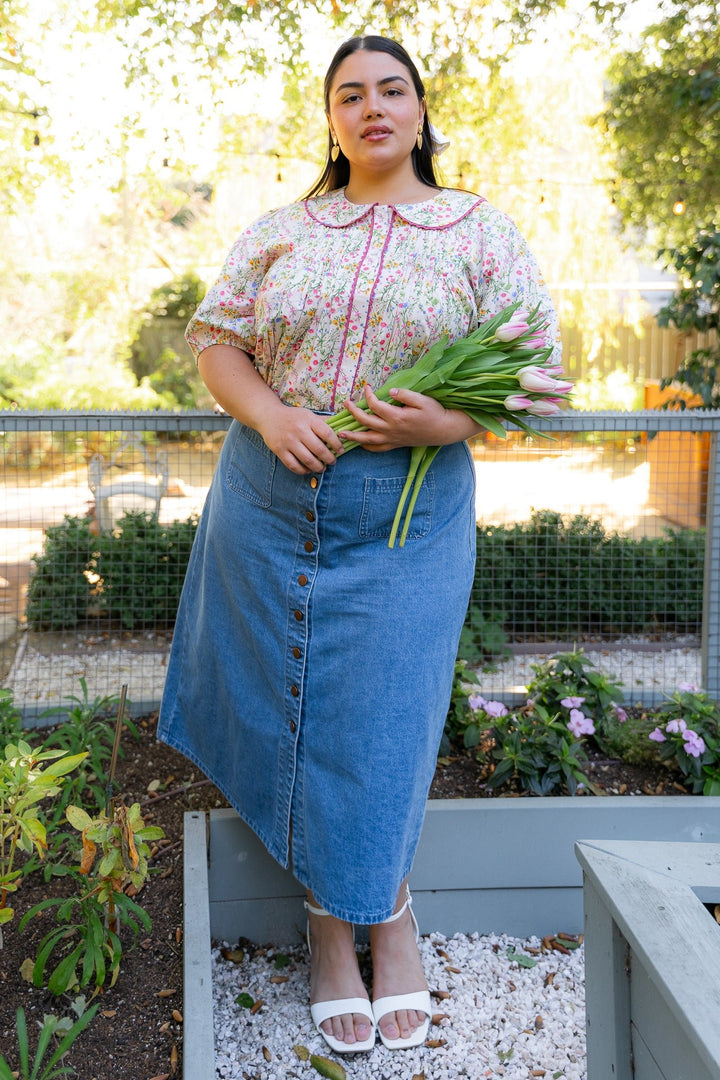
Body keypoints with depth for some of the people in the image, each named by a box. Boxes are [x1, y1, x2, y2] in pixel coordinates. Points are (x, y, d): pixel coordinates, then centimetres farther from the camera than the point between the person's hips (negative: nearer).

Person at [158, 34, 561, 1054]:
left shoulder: (483, 233, 4)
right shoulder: (279, 232, 10)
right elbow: (213, 338, 9)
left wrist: (451, 421, -18)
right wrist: (269, 416, -10)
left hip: (410, 512, -2)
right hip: (270, 502, 3)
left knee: (383, 720, 0)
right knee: (289, 710, 6)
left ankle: (378, 909, 26)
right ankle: (337, 917, 24)